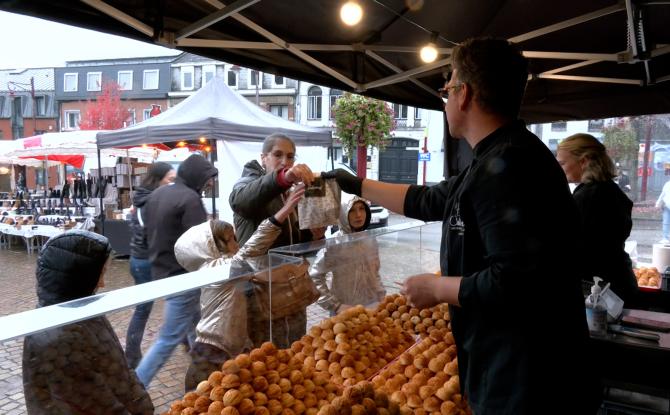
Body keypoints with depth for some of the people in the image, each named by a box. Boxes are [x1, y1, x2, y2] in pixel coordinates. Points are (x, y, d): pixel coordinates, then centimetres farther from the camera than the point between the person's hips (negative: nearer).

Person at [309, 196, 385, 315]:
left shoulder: (370, 240, 0)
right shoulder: (334, 243, -16)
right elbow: (314, 277, -13)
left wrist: (382, 298, 4)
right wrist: (335, 306, -15)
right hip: (346, 312, -4)